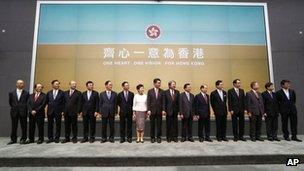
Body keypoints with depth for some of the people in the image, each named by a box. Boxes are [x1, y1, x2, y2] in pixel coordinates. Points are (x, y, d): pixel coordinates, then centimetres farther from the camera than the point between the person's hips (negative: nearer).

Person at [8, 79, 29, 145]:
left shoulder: (26, 93, 2)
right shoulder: (11, 93, 8)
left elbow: (28, 102, 5)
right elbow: (10, 102, 15)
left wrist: (24, 108, 2)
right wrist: (14, 107, 10)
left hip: (23, 112, -2)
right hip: (14, 112, 2)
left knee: (24, 126, 2)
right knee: (14, 127, 8)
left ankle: (23, 139, 10)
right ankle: (13, 139, 19)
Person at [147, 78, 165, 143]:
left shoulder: (162, 91, 4)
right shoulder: (150, 91, 3)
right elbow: (148, 101, 0)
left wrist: (163, 110, -7)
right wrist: (148, 110, -8)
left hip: (159, 111, 0)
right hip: (152, 111, 0)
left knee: (159, 125, 5)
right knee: (152, 125, 6)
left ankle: (159, 137, 17)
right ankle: (152, 137, 18)